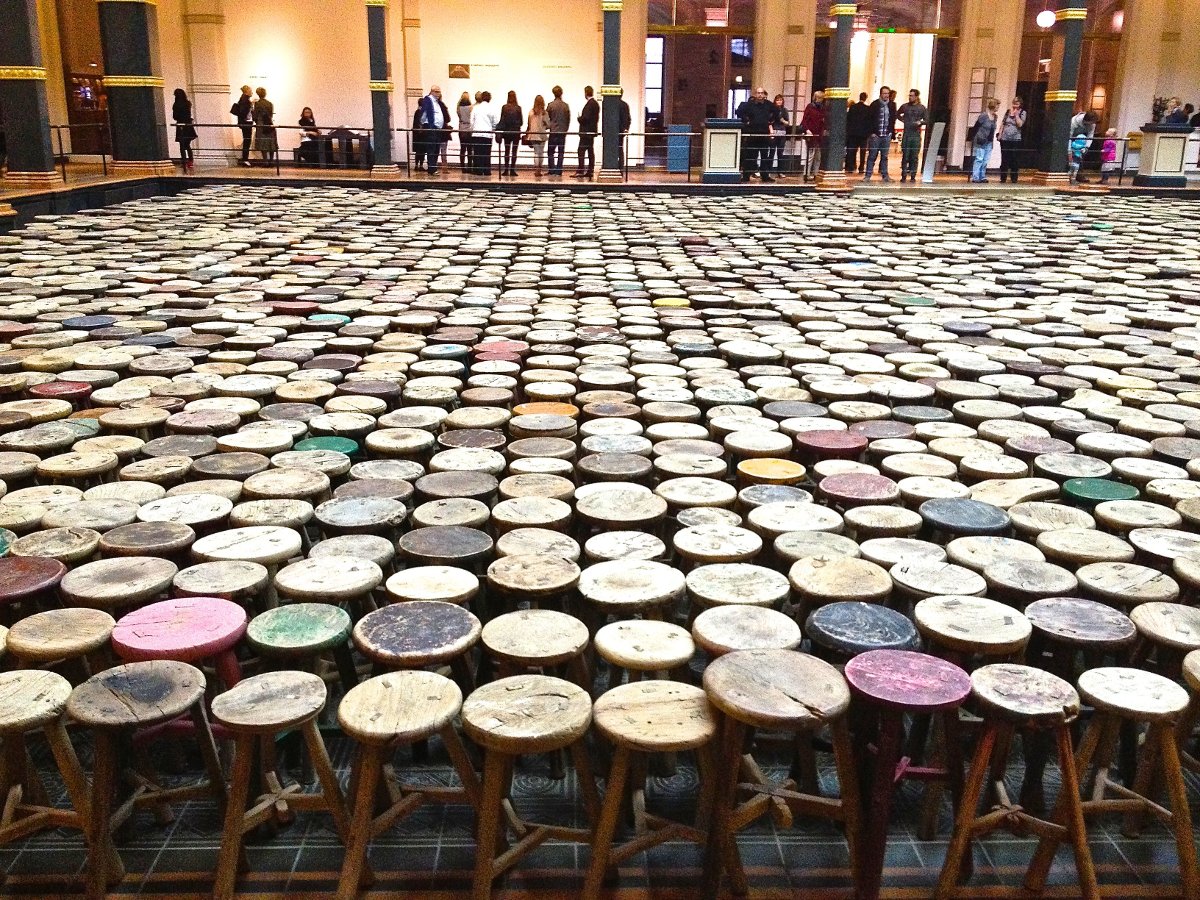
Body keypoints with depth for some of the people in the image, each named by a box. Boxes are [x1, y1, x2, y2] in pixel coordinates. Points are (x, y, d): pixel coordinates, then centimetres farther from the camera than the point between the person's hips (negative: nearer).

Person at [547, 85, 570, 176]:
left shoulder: (550, 105, -7)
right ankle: (559, 170, 3)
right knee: (561, 152, 6)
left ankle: (552, 170, -2)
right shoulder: (566, 105, 0)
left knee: (551, 152, 4)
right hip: (563, 132, 2)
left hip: (553, 131, -2)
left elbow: (547, 118, 1)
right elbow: (568, 119, 5)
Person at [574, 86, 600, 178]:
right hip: (592, 131, 10)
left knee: (581, 151, -9)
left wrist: (579, 118, -3)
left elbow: (585, 117, -23)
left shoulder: (589, 104, -16)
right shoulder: (595, 103, 13)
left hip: (586, 131, -10)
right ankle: (590, 171, 12)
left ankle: (580, 171, -12)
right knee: (591, 151, 10)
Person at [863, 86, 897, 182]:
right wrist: (872, 132, -9)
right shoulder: (874, 105, -2)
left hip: (887, 135, 3)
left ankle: (885, 175, 11)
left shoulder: (892, 105, 8)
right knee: (872, 156, -1)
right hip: (876, 135, -3)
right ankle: (868, 175, 2)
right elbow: (870, 119, -3)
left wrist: (892, 132, 6)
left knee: (884, 156, 7)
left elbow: (893, 119, 14)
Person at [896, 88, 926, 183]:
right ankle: (904, 176, 4)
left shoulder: (922, 108, 3)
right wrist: (903, 120, 7)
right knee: (905, 156, 0)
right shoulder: (905, 106, 7)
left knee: (915, 157, 1)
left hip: (916, 135, -1)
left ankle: (913, 176, 6)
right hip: (906, 135, 1)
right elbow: (897, 114, 23)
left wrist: (920, 122, -14)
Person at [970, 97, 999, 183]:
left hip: (989, 142, 7)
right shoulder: (983, 115, -13)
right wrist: (978, 137, -5)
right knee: (979, 159, -7)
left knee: (986, 160, 7)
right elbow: (976, 127, -7)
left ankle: (982, 177, 13)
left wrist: (992, 138, 12)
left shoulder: (995, 117, 8)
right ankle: (975, 177, -4)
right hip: (981, 141, -7)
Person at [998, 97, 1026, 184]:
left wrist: (1016, 114, -11)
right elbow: (1002, 123, 14)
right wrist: (1000, 134, 6)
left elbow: (1020, 124, -12)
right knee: (1004, 159, 3)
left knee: (1014, 160, -1)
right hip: (1005, 139, 2)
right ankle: (1003, 178, 9)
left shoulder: (1022, 113, 1)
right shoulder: (1008, 111, 9)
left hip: (1015, 139, -2)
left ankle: (1014, 178, 6)